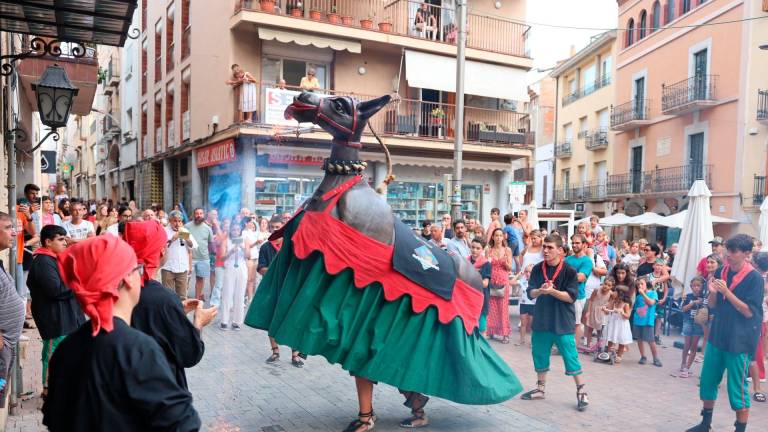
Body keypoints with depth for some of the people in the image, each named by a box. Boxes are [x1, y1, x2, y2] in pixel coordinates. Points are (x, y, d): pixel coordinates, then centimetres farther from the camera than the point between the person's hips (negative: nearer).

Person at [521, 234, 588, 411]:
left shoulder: (569, 271, -9)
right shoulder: (538, 269, 2)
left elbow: (571, 296, -12)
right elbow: (531, 293, 0)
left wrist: (551, 291, -24)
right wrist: (541, 290, -22)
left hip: (562, 322, -5)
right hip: (541, 320, 5)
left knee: (571, 356, -2)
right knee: (539, 354, 14)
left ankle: (581, 392, 12)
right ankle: (540, 388, 30)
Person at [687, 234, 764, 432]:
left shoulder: (754, 278, -12)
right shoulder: (722, 272, 4)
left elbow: (749, 311, -15)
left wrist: (727, 292, -23)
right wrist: (713, 292, -11)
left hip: (739, 341, -6)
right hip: (717, 335, 6)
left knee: (737, 388, 2)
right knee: (707, 381, 13)